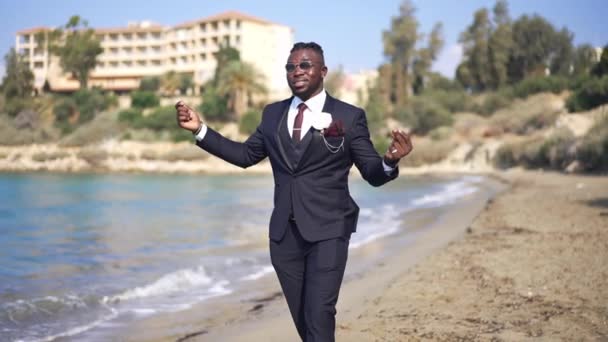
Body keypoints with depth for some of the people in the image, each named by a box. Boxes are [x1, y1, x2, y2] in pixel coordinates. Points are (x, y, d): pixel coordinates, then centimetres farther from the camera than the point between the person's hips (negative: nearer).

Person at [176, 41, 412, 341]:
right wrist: (200, 129, 10)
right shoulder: (272, 114, 10)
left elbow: (372, 174, -5)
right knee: (302, 317, 14)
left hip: (327, 231, -5)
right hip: (284, 232, 5)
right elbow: (245, 155, 16)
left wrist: (390, 161, -28)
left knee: (319, 316, -11)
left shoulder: (350, 116, -3)